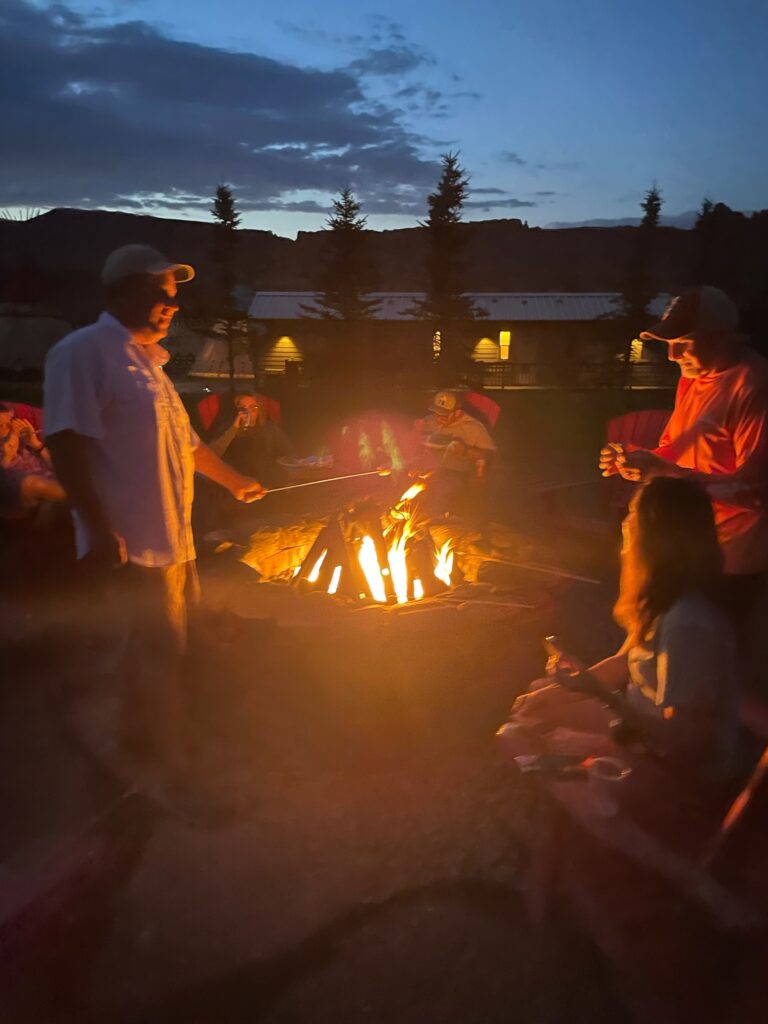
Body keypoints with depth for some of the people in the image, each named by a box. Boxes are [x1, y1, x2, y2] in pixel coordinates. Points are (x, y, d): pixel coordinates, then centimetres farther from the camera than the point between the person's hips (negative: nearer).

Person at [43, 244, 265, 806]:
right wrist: (100, 529, -25)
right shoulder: (84, 351, -11)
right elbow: (67, 446, -19)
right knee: (164, 651, -3)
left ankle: (139, 732, 38)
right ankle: (175, 766, 11)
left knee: (155, 643, 19)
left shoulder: (147, 361, 18)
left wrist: (234, 480, 33)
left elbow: (184, 439, 27)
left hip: (172, 535, 9)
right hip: (135, 541, -9)